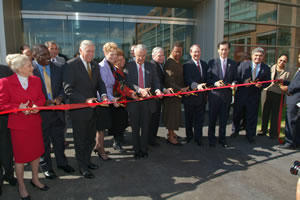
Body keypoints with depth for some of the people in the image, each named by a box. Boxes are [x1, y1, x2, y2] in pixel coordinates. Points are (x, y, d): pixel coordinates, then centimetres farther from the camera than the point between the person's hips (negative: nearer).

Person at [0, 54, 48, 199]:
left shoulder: (36, 80, 1)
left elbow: (41, 98, 6)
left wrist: (37, 105, -15)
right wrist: (19, 107, -24)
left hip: (35, 122, 5)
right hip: (18, 124, -4)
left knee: (36, 152, 16)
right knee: (20, 156, 9)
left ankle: (35, 179, 38)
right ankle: (21, 186, 31)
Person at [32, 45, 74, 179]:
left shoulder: (56, 68, 3)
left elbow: (62, 86, 8)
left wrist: (60, 97, -11)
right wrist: (43, 102, -20)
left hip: (57, 110, 4)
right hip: (41, 111, -4)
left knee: (59, 138, 18)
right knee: (43, 141, 14)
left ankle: (62, 162, 38)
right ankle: (46, 167, 33)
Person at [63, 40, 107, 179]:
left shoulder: (95, 65, 8)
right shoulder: (71, 65, -14)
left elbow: (100, 83, 10)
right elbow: (68, 89, -18)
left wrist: (103, 95, -11)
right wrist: (85, 100, -27)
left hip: (92, 108, 7)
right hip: (79, 109, -6)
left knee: (91, 138, 20)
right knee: (80, 140, 10)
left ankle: (87, 160, 41)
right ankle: (82, 167, 28)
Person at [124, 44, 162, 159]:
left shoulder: (150, 66, 8)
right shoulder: (128, 66, -1)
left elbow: (155, 81, 5)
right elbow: (127, 82, -11)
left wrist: (157, 89, -17)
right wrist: (139, 90, -26)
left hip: (147, 100, 2)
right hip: (133, 100, -2)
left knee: (145, 127, 9)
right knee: (135, 128, 9)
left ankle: (144, 150, 24)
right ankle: (137, 150, 23)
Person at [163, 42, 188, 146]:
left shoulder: (178, 63, 12)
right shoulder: (169, 63, -18)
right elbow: (169, 81, -24)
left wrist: (183, 88, 12)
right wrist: (180, 89, -28)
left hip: (178, 92, 9)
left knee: (175, 113, 17)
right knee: (172, 113, -3)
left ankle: (171, 132, 31)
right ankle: (171, 137, 7)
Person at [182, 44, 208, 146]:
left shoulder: (204, 64, 11)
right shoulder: (187, 65, -8)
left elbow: (206, 79, 14)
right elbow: (188, 80, -21)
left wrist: (207, 92, 9)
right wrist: (197, 86, -38)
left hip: (202, 96, 4)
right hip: (190, 96, -4)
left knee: (200, 118, 10)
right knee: (189, 118, 12)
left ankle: (198, 138, 23)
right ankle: (189, 136, 30)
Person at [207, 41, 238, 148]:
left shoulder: (233, 64, 9)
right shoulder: (212, 62, 1)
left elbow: (235, 78, 11)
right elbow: (208, 78, 0)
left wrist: (234, 83, -12)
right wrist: (215, 83, -18)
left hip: (227, 95, 2)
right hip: (214, 95, -2)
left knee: (224, 119, 11)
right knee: (212, 118, 8)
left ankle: (222, 138, 27)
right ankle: (211, 139, 22)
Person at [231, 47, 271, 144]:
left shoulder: (266, 68, 0)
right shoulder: (243, 64, -2)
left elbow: (267, 82, 5)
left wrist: (261, 85, -16)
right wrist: (243, 81, -19)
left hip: (254, 96, 0)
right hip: (241, 94, 0)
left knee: (252, 116, 7)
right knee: (236, 113, 13)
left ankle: (250, 135, 25)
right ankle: (235, 131, 34)